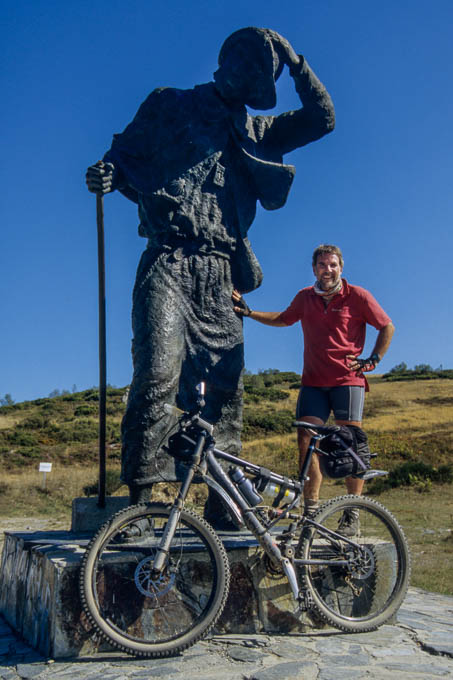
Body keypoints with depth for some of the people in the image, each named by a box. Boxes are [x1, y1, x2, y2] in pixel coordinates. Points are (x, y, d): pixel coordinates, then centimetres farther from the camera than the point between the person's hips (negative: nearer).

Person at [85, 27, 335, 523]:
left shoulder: (254, 130, 23)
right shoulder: (170, 106, 12)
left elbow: (321, 120, 22)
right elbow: (127, 154, 12)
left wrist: (295, 62, 13)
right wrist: (105, 174, -11)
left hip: (218, 276, 5)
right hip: (169, 263, -4)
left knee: (228, 384, 3)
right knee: (158, 374, -20)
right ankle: (140, 492, -13)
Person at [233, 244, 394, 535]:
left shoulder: (357, 296, -1)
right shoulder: (305, 298, 10)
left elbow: (387, 327, 7)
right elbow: (284, 319, 28)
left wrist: (373, 360, -2)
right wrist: (249, 312, 20)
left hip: (348, 380, -3)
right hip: (314, 382, 4)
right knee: (307, 440, -6)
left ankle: (353, 515, 4)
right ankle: (311, 509, 4)